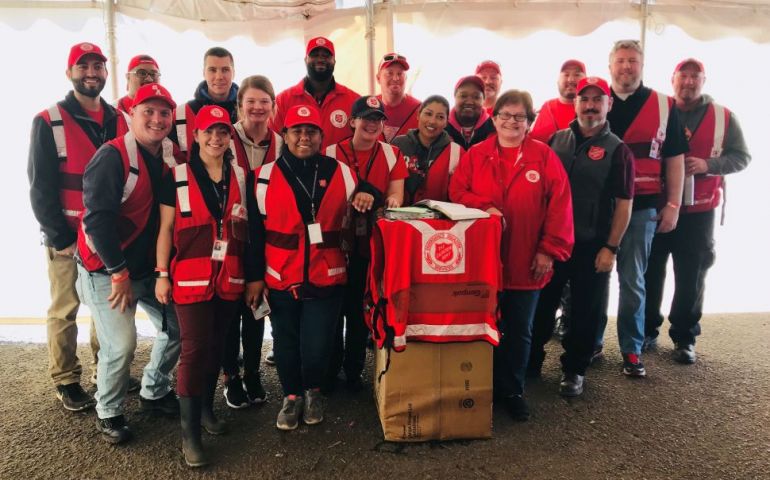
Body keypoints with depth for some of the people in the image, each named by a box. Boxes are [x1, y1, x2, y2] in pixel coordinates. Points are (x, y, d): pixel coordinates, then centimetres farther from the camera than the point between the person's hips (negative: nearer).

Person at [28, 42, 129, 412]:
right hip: (67, 238, -3)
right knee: (64, 311, 5)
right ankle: (66, 382, 19)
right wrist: (61, 237, -11)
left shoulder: (120, 121, 8)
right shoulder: (48, 122, -3)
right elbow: (40, 188, -6)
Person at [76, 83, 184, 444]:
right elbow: (98, 218, -22)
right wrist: (118, 272, -20)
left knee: (177, 327, 9)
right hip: (107, 269, -6)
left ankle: (154, 392, 33)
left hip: (152, 267, 7)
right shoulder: (112, 156, -17)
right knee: (121, 344, -12)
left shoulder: (174, 157, 1)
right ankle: (108, 413, 15)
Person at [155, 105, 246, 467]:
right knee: (195, 350, -6)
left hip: (230, 278, 4)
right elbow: (166, 228, -1)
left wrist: (241, 223, -1)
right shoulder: (176, 176, -2)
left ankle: (206, 407, 32)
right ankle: (189, 433, 4)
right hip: (191, 278, -4)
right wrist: (162, 274, -4)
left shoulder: (241, 176, 9)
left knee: (217, 347, 12)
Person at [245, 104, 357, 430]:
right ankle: (291, 397, 39)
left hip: (326, 278, 0)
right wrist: (254, 277, 0)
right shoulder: (265, 176, -1)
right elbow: (255, 231, 1)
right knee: (286, 344, 14)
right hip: (280, 279, 1)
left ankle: (313, 392, 33)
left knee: (317, 347, 0)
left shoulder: (342, 173, 2)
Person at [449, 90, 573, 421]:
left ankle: (512, 390, 28)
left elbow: (559, 205, -4)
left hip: (526, 262, 0)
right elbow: (457, 191, 0)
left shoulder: (544, 156, 1)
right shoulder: (475, 155, 5)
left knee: (519, 330, 11)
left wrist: (549, 250, -9)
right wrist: (485, 208, -18)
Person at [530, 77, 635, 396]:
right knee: (541, 304, 12)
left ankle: (574, 370, 26)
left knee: (586, 311, 8)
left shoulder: (617, 150, -4)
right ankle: (530, 362, 28)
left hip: (592, 246, -3)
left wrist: (611, 247, -11)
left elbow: (624, 204, -6)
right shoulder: (557, 140, 5)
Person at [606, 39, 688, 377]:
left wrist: (673, 205, -1)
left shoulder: (665, 106, 4)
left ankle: (632, 350, 18)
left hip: (641, 206, 0)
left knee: (633, 280, 6)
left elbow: (675, 159, 6)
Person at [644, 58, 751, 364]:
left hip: (698, 210, 0)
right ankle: (647, 330, 22)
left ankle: (684, 337, 19)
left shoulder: (724, 117, 4)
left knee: (691, 276, 5)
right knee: (650, 271, 7)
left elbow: (741, 157, 2)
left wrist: (707, 164, -15)